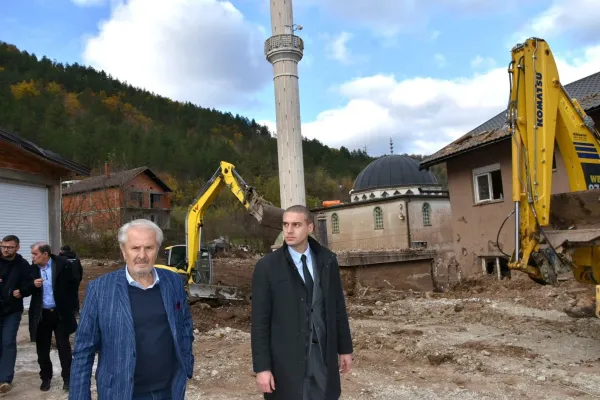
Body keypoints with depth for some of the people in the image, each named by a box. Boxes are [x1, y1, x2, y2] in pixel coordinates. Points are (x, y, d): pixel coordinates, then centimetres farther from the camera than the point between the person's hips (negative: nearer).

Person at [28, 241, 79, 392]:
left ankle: (67, 378, 17)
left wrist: (69, 305, -5)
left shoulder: (63, 264, -10)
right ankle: (46, 378, 28)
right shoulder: (32, 268, -1)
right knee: (42, 348, 12)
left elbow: (73, 285, -3)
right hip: (41, 314, 3)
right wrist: (33, 285, -15)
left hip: (60, 313, -3)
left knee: (64, 347, 5)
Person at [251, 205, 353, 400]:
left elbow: (338, 307, 8)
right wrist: (262, 367, -9)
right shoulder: (267, 267, -9)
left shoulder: (327, 261, 1)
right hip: (286, 359, -3)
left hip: (324, 355, 3)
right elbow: (260, 321, -8)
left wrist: (345, 348, 11)